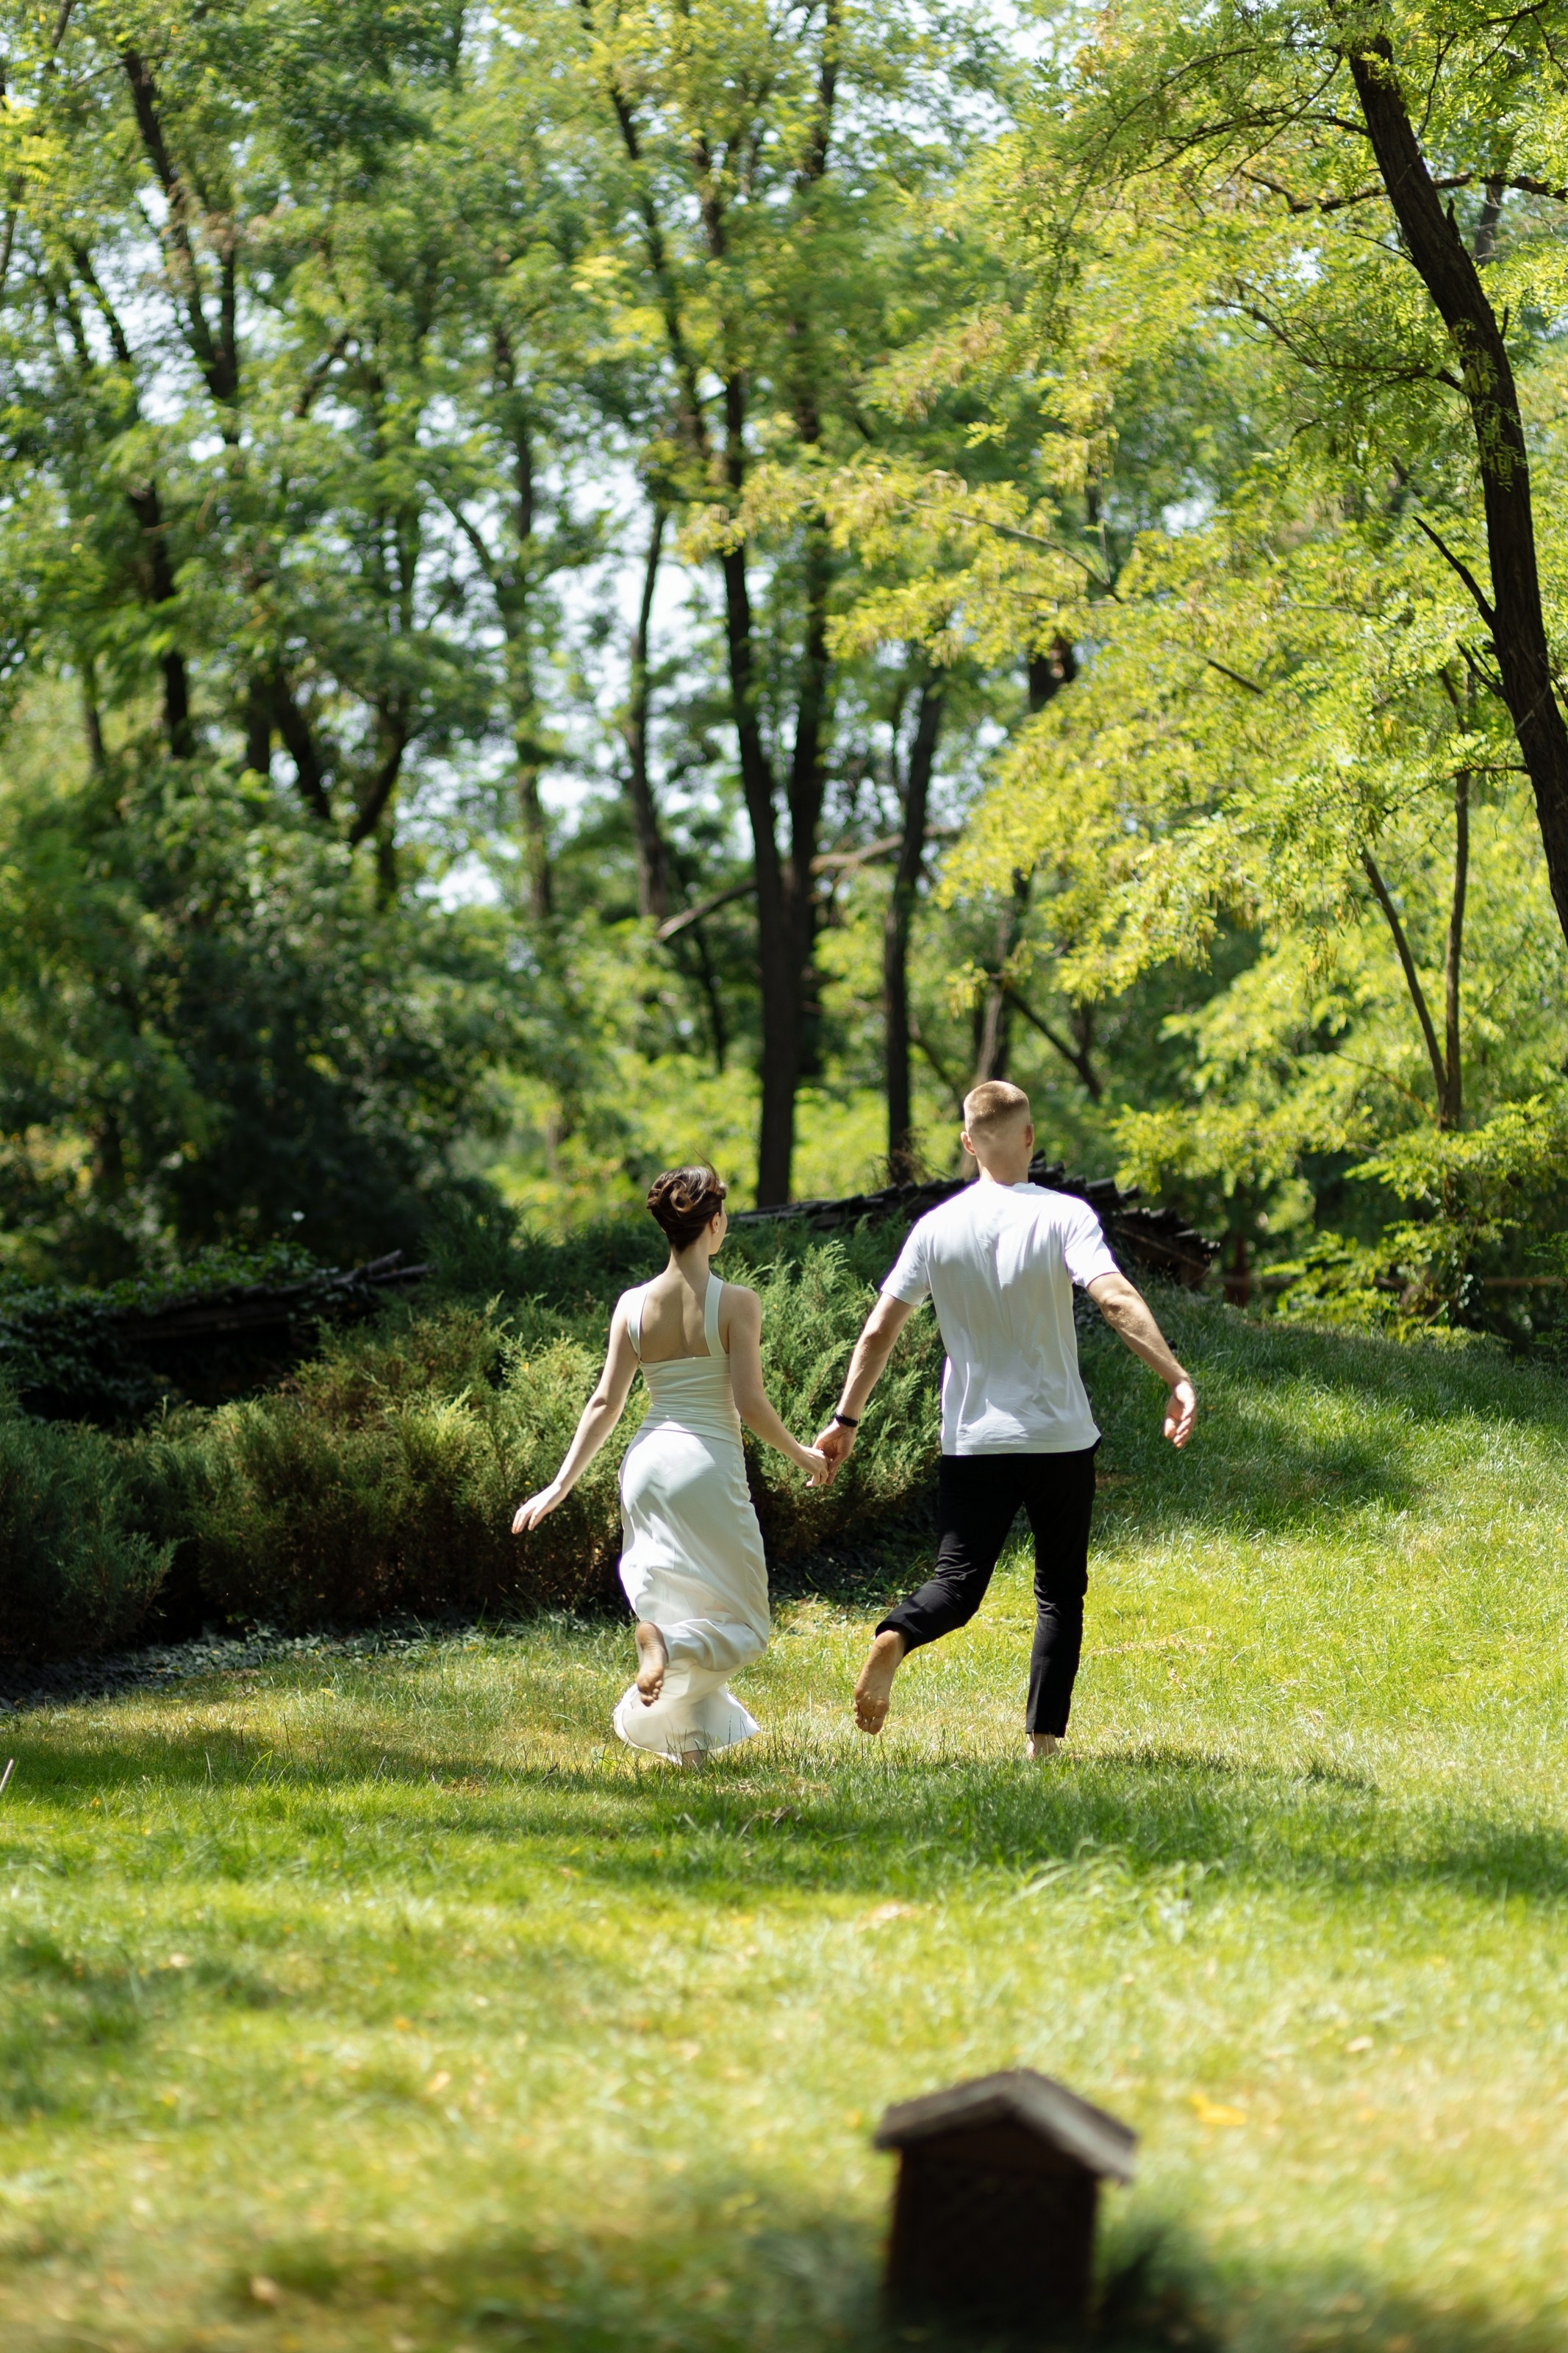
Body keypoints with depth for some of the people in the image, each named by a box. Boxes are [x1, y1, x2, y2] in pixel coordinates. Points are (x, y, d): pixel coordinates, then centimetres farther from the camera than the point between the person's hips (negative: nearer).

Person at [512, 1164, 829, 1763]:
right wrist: (802, 1456, 4)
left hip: (648, 1464, 5)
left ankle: (691, 1741, 17)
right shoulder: (735, 1303, -10)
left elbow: (605, 1404, 2)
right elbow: (750, 1403, -12)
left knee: (670, 1599, 20)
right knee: (742, 1627, 5)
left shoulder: (633, 1305, 3)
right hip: (708, 1468, -5)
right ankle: (671, 1645, -26)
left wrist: (561, 1485, 8)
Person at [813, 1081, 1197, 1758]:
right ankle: (1043, 1738, 6)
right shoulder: (1064, 1217, -8)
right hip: (1060, 1440, -2)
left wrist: (846, 1419, 9)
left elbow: (880, 1329, 1)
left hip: (972, 1442, 2)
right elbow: (1116, 1301, -22)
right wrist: (1176, 1380, -25)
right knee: (1059, 1591, 12)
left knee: (957, 1583, 5)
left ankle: (895, 1637, -28)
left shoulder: (937, 1228, 1)